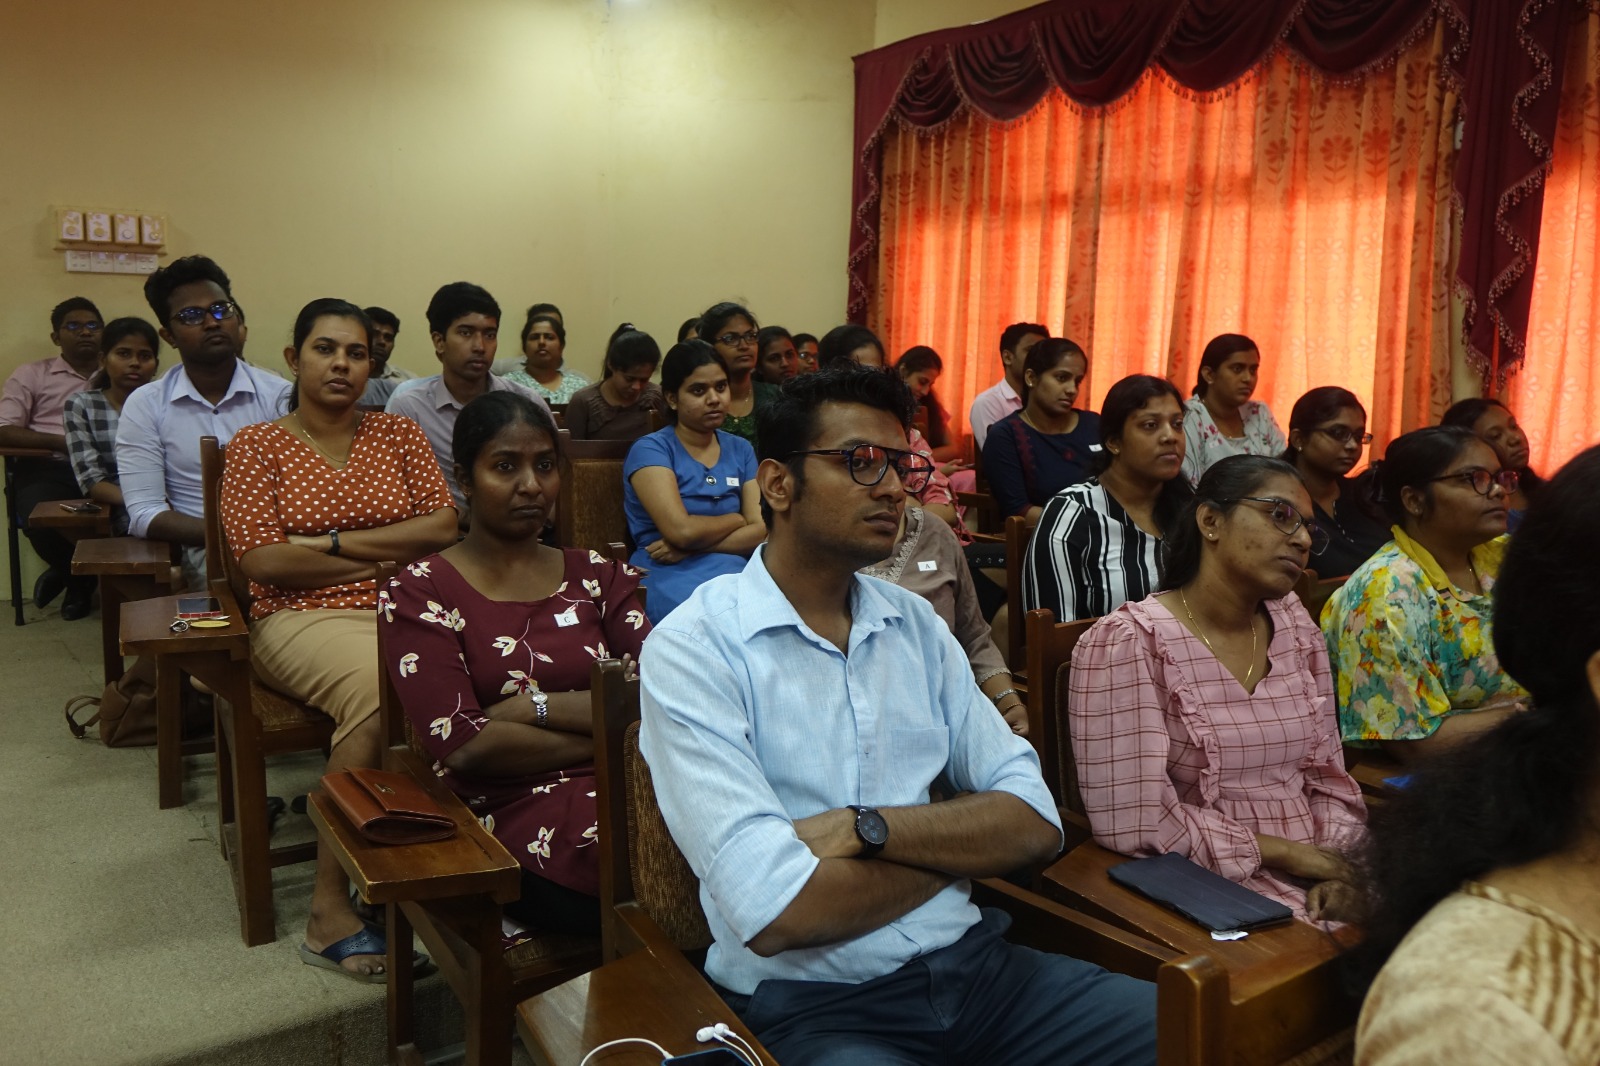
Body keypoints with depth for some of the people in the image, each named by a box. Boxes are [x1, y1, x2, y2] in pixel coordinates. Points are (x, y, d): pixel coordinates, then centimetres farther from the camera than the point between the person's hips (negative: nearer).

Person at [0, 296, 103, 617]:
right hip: (48, 469, -1)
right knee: (40, 523, -32)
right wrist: (63, 441, -11)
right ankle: (80, 577, 5)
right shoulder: (31, 374, 12)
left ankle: (68, 573, 2)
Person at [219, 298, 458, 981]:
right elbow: (262, 560, -3)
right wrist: (389, 556, -3)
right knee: (382, 689, -37)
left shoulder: (399, 434, 17)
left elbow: (444, 527, 4)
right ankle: (331, 909, -24)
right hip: (303, 618, -2)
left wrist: (331, 542, -3)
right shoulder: (257, 445, 10)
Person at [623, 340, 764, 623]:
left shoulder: (740, 449, 17)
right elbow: (682, 530, -13)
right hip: (673, 579, -5)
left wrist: (688, 547, -9)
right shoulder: (650, 449, 1)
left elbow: (760, 531, 4)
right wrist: (737, 519, 5)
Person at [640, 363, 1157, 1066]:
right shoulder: (692, 651, -10)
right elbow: (775, 912, -19)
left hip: (976, 960, 6)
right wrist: (961, 843, -5)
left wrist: (867, 827, -14)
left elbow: (1034, 822, 3)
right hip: (815, 1006, -5)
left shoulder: (917, 626, 9)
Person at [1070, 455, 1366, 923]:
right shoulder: (1126, 643, -12)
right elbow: (1132, 822, -17)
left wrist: (1338, 870, -6)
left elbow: (1329, 779, 13)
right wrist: (1286, 853, -12)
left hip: (1315, 881, 7)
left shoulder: (1299, 631, 10)